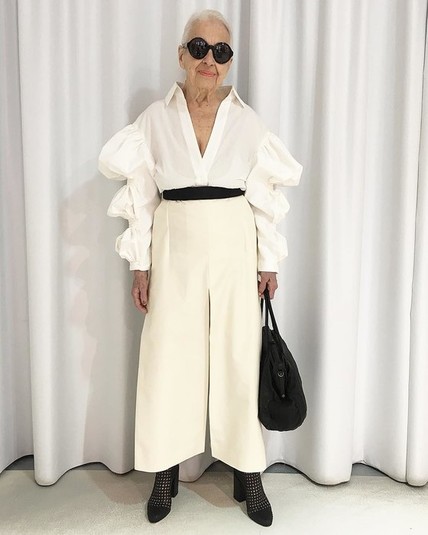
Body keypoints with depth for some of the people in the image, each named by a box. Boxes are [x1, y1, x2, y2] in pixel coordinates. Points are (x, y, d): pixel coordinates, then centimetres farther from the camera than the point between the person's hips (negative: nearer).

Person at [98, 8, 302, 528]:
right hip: (175, 250, 0)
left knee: (239, 358, 5)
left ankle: (247, 475, 23)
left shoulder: (247, 121, 3)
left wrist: (269, 261, 3)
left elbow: (265, 197, 5)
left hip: (234, 250, 1)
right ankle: (165, 475, 24)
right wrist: (140, 263, -1)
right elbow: (141, 196, 2)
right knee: (169, 358, 4)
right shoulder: (155, 118, 2)